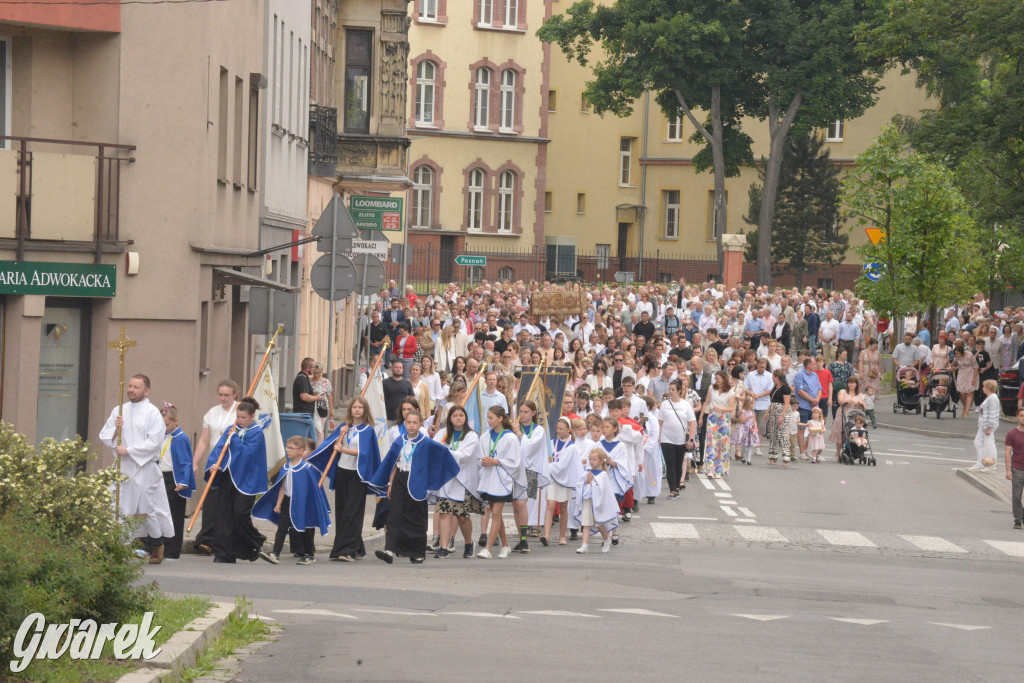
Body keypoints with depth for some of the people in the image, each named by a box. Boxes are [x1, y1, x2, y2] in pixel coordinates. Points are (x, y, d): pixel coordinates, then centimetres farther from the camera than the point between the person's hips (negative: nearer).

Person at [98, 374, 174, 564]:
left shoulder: (152, 413, -2)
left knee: (148, 509, -1)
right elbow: (105, 437, 13)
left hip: (145, 468, -4)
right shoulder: (119, 411, 14)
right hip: (123, 468, 4)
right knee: (122, 508, -2)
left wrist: (128, 450, -15)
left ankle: (156, 546, 16)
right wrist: (115, 428, -8)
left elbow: (154, 442, -11)